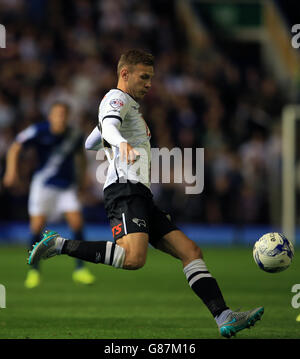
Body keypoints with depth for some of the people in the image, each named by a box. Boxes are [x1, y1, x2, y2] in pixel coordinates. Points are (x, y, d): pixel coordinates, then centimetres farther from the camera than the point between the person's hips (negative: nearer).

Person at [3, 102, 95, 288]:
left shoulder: (74, 135, -3)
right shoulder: (38, 131, -14)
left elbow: (80, 152, 18)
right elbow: (15, 148, -19)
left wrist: (82, 175, 16)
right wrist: (12, 170, -33)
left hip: (67, 185, 3)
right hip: (43, 184, -3)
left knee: (77, 221, -10)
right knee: (37, 225, -9)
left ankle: (80, 269, 1)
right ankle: (34, 270, 7)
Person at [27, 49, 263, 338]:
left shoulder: (128, 106, 31)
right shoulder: (117, 98, 1)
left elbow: (90, 144, 42)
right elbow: (109, 126, -23)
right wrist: (122, 143, -44)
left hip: (141, 198, 10)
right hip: (126, 188, -10)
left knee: (190, 251, 0)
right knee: (134, 257, -33)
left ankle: (224, 317, -9)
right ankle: (59, 245, -20)